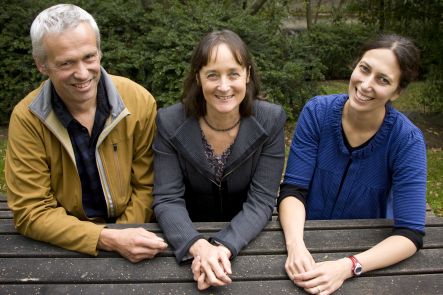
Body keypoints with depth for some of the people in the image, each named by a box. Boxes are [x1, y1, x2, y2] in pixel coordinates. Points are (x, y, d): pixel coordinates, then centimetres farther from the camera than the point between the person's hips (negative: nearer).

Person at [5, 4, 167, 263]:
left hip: (131, 236, 1)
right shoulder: (27, 118, -11)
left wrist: (122, 239, -14)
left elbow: (146, 186, -1)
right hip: (64, 246, -1)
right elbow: (31, 211, -11)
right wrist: (108, 240, -22)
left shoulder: (139, 102, -8)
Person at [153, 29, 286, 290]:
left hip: (249, 240, 0)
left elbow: (261, 201, -14)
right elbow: (167, 200, -13)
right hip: (189, 238, 0)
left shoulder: (271, 120, -13)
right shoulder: (170, 122, -12)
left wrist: (224, 247, -29)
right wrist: (199, 247, -31)